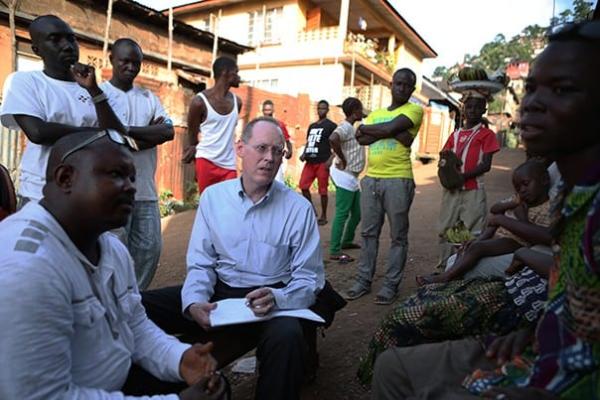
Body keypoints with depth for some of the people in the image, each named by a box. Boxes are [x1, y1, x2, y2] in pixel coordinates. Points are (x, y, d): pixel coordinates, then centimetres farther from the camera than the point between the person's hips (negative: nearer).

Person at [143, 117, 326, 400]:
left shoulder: (299, 208, -6)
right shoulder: (212, 196, 1)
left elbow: (308, 279, -5)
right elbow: (200, 264, 2)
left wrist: (277, 298, -26)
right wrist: (194, 302, -18)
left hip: (271, 298, -2)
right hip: (219, 292, 3)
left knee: (287, 335, -36)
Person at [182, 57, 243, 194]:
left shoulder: (237, 102, 7)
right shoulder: (200, 102, -8)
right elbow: (192, 137, 1)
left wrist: (196, 149, 5)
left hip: (229, 165, 4)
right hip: (207, 162, -4)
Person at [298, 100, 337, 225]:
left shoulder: (331, 125, 0)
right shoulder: (312, 126, 18)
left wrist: (330, 159, -16)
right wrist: (304, 154, 4)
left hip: (322, 162, -6)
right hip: (310, 161, 6)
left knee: (322, 190, -1)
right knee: (303, 185, -2)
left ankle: (323, 216, 11)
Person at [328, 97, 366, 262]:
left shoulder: (352, 128, 16)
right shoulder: (345, 127, -15)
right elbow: (333, 139, -35)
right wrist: (343, 160, -26)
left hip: (352, 177, 10)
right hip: (344, 176, -10)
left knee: (357, 212, 17)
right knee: (342, 213, -8)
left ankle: (347, 241, 33)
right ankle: (335, 251, -2)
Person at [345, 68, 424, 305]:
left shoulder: (414, 110, 4)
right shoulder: (375, 114, 19)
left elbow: (390, 127, -14)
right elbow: (360, 138, 2)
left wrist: (368, 129, 2)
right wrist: (389, 132, -9)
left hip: (398, 180, -5)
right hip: (370, 179, 5)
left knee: (398, 236, 3)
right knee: (369, 233, 9)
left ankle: (391, 285, 11)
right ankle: (363, 281, 17)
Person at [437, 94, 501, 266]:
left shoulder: (486, 134, 1)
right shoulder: (455, 134, 16)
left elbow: (486, 165, -7)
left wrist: (462, 176, -19)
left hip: (473, 191, -5)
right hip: (451, 190, 5)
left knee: (472, 234, -3)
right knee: (445, 231, 8)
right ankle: (444, 267, 20)